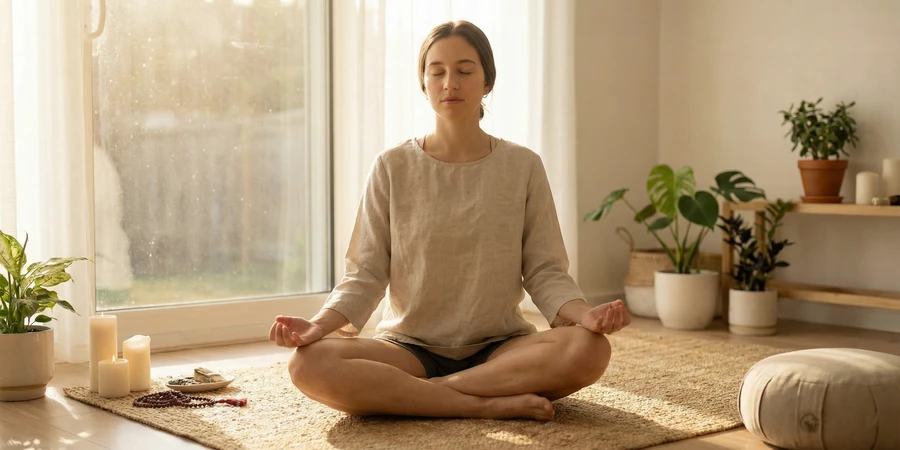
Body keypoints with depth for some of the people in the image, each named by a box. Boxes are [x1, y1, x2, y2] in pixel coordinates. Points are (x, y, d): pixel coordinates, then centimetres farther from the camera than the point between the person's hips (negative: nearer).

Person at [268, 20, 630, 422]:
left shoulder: (523, 167, 3)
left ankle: (421, 392, -19)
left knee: (589, 349, -30)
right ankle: (492, 404, -24)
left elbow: (545, 271, -1)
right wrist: (319, 325, -20)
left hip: (499, 348, 0)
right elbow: (365, 274, 0)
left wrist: (584, 314, -22)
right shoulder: (392, 169, 2)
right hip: (409, 347, 0)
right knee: (309, 364, -29)